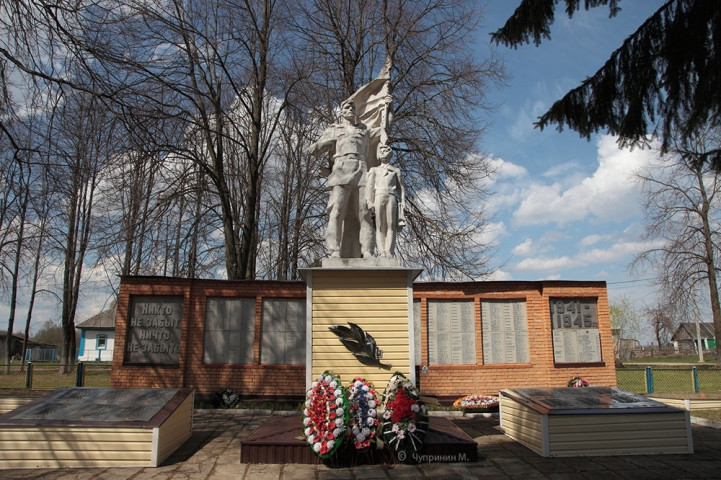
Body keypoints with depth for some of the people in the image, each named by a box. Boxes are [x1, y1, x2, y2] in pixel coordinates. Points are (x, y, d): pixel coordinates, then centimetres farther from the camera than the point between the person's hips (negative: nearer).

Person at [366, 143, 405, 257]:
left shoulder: (396, 170, 26)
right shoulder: (374, 169, 26)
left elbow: (400, 187, 17)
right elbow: (370, 186, 13)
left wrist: (403, 202, 2)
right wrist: (369, 201, -3)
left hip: (391, 197, 0)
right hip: (378, 196, 0)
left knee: (391, 225, -13)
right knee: (380, 226, -9)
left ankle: (389, 252, -21)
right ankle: (381, 252, -16)